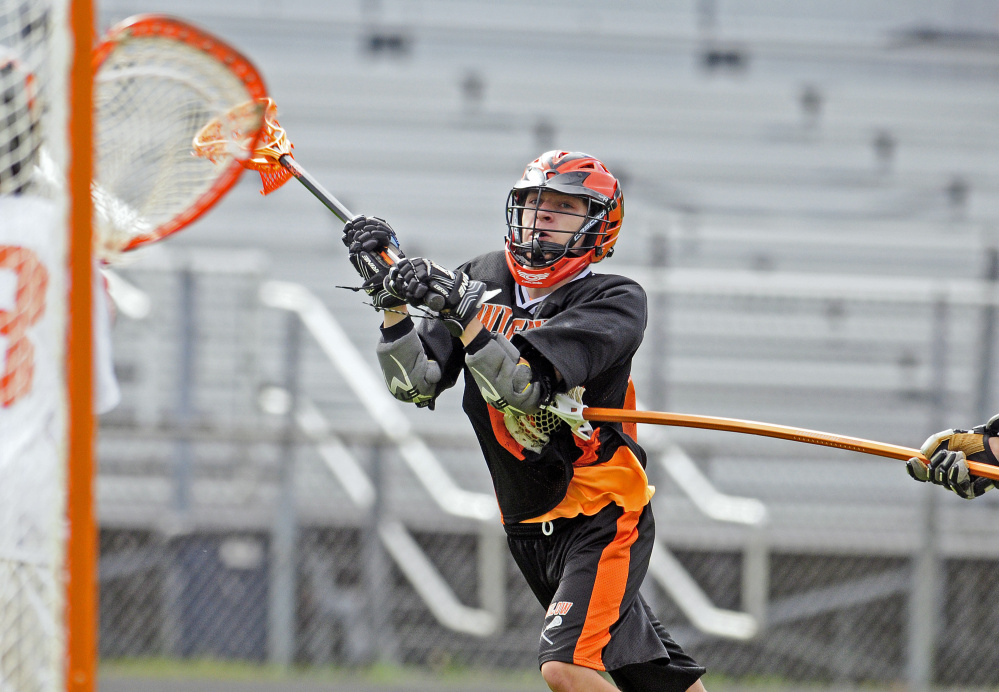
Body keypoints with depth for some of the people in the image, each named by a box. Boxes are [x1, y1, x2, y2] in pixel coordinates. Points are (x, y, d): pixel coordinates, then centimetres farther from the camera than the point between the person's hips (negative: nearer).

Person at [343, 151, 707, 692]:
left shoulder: (615, 302, -14)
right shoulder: (483, 279, 3)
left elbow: (523, 387, -28)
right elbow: (415, 385, -5)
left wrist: (462, 307, -37)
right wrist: (391, 298, -18)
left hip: (602, 520, -6)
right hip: (528, 529, 6)